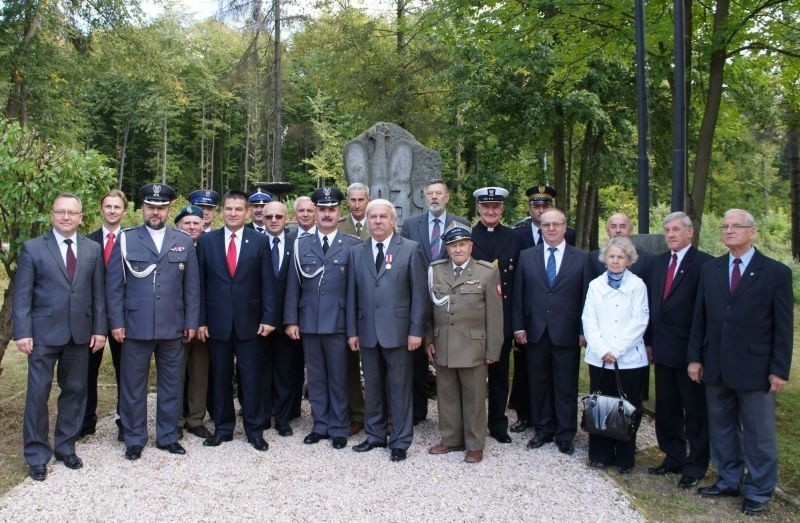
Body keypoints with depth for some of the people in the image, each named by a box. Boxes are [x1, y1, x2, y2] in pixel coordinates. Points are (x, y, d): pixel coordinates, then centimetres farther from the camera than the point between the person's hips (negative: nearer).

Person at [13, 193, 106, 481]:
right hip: (44, 333, -3)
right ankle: (37, 455, 14)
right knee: (38, 393, 1)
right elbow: (22, 294, -3)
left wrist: (99, 328, 2)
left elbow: (98, 293, 7)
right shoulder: (33, 248, -1)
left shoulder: (93, 249, 7)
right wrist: (22, 332, -10)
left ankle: (65, 447, 26)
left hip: (80, 333, 3)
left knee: (75, 391, 10)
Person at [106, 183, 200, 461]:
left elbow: (192, 286, 6)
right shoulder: (126, 240, 1)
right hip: (135, 327, -1)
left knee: (172, 385, 10)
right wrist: (116, 322, -5)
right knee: (133, 385, 8)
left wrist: (191, 322, 2)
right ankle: (134, 439, 22)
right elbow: (114, 285, 0)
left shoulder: (184, 241, 6)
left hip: (173, 328, 2)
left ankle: (167, 436, 24)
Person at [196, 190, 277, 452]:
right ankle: (222, 427, 23)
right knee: (220, 377, 10)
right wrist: (200, 320, -2)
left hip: (249, 321, -1)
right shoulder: (206, 240, 3)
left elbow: (268, 283, 0)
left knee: (252, 377, 5)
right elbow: (200, 283, 3)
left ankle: (255, 430, 17)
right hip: (217, 321, 1)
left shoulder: (260, 241, 1)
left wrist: (269, 317, -7)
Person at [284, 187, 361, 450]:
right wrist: (291, 320, 1)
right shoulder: (301, 245, 8)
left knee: (338, 378, 6)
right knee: (315, 377, 12)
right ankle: (320, 425, 24)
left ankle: (338, 429, 19)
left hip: (338, 322, -3)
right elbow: (293, 285, 7)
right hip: (309, 322, 3)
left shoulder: (353, 245, -1)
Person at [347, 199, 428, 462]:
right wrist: (352, 331, 5)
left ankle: (400, 441, 15)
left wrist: (416, 330, -8)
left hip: (398, 330, -3)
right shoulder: (356, 252, 9)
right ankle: (375, 435, 27)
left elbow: (419, 293, -4)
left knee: (400, 388, 4)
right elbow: (352, 294, 9)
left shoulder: (411, 249, -1)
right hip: (367, 331, 4)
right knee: (372, 387, 13)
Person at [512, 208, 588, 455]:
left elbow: (586, 296, 0)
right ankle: (543, 430, 24)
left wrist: (584, 331, -3)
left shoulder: (581, 258, 1)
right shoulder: (526, 256, 6)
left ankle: (565, 435, 18)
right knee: (538, 384, 10)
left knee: (566, 387, 6)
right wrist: (519, 326, 1)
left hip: (566, 334, -2)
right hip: (535, 332, 2)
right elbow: (518, 294, 6)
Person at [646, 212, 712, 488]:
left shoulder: (704, 263, -12)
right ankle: (673, 458, 29)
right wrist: (650, 340, 9)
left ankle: (695, 465, 19)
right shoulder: (658, 262, 11)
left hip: (690, 350, -7)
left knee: (695, 411, 7)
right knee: (667, 409, 15)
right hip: (663, 349, 7)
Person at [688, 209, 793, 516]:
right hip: (716, 368, 4)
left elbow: (783, 326, -6)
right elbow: (699, 318, 8)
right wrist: (695, 358, 4)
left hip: (755, 369, -4)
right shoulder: (710, 270, 6)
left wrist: (779, 370, -9)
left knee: (758, 434, 7)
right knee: (721, 428, 15)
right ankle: (729, 480, 31)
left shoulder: (776, 273, -5)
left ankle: (758, 492, 22)